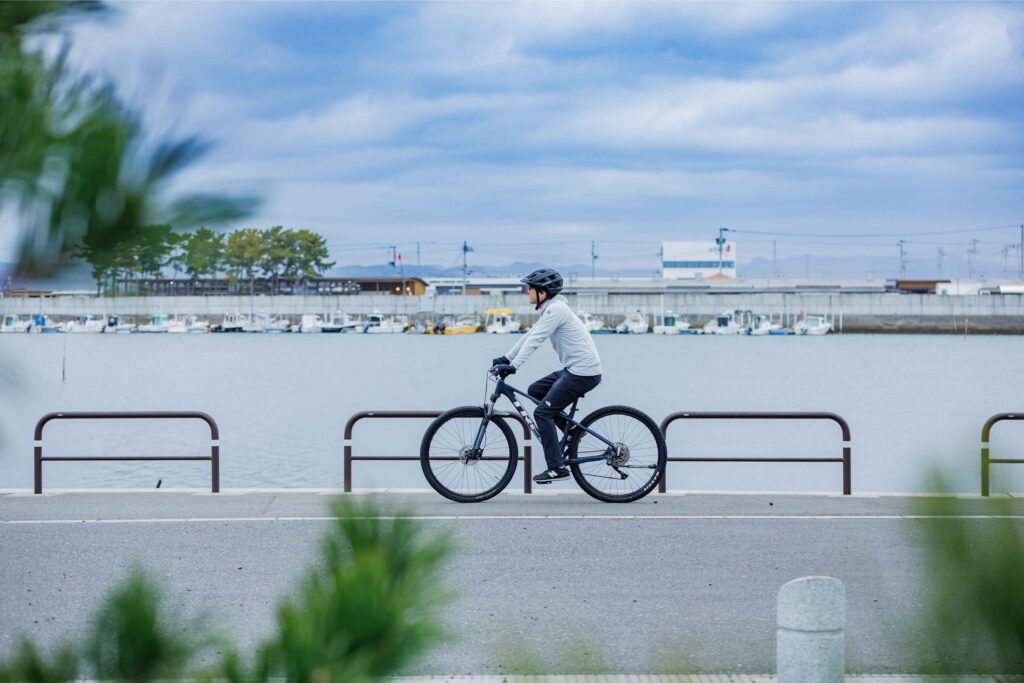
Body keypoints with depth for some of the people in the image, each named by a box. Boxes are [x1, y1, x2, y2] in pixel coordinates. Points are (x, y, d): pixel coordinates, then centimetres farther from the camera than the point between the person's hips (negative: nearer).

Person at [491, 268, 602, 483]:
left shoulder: (556, 309, -16)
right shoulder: (549, 309, 15)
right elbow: (529, 336, 19)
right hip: (574, 369, 10)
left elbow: (534, 340, -24)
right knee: (534, 391, 17)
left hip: (583, 373, -10)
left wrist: (513, 366, -28)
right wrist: (505, 358, 15)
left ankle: (557, 468, -7)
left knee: (542, 412, -10)